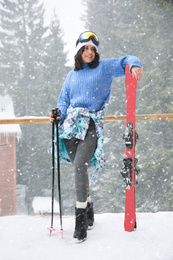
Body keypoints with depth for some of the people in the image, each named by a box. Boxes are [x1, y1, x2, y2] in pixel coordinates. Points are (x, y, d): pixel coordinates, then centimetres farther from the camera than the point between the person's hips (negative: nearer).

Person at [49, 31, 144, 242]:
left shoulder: (104, 67, 11)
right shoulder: (72, 76, 21)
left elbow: (125, 61, 8)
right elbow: (63, 100, 22)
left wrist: (134, 66, -16)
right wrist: (58, 116, 1)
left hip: (92, 124, -4)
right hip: (71, 123, 4)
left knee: (79, 166, -19)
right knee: (78, 168, 2)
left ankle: (81, 218, -14)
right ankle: (88, 207, 22)